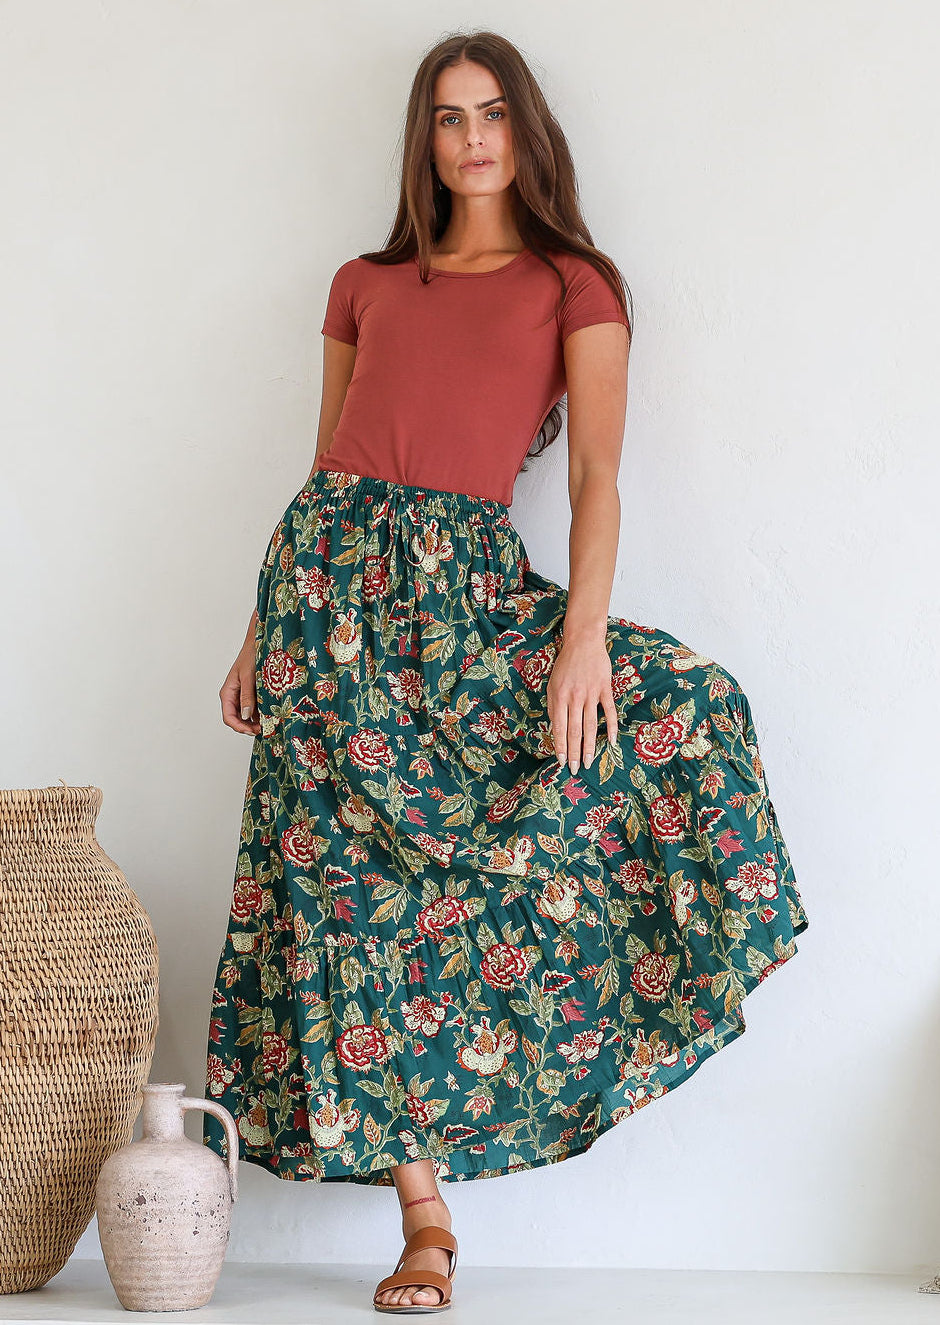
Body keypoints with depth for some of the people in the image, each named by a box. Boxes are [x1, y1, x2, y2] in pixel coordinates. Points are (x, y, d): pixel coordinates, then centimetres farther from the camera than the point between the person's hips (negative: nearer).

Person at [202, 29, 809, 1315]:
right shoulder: (364, 286, 18)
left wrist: (584, 633, -17)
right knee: (355, 882, -6)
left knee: (681, 703, -23)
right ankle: (423, 1210, -1)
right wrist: (264, 629, 12)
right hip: (333, 578, 2)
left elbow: (597, 477, -2)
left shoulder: (574, 285, 9)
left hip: (467, 582, -1)